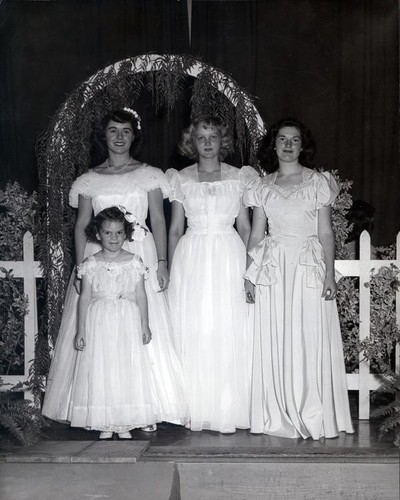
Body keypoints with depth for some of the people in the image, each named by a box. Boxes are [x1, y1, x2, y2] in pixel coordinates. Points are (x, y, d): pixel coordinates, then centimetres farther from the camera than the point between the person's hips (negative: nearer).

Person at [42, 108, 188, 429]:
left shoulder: (148, 175, 6)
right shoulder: (90, 180, 10)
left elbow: (158, 221, 4)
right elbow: (82, 225, 9)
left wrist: (162, 263, -5)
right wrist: (80, 269, 0)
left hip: (140, 254, -1)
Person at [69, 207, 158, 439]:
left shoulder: (134, 263, 3)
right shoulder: (91, 265, 2)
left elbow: (141, 296, 5)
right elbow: (85, 297, 4)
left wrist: (145, 325, 2)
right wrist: (81, 329, 1)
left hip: (128, 324, 0)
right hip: (99, 324, 0)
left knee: (128, 370, 1)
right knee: (100, 372, 0)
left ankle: (125, 424, 9)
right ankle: (104, 425, 7)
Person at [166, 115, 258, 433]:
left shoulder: (239, 177, 8)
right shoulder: (181, 180, 9)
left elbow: (245, 227, 8)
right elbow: (175, 229, 10)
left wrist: (248, 267, 0)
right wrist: (172, 271, 3)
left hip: (229, 258, 0)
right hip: (191, 260, 0)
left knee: (229, 333, -3)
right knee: (193, 333, -2)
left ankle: (228, 412, 4)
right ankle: (197, 411, 5)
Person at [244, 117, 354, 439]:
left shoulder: (318, 182, 5)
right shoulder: (262, 186, 11)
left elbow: (325, 233, 3)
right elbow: (256, 234, 11)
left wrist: (330, 273, -6)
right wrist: (249, 275, 5)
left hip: (309, 267, -2)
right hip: (273, 268, 2)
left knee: (310, 341, -4)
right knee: (274, 343, 1)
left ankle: (312, 417, 5)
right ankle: (279, 417, 9)